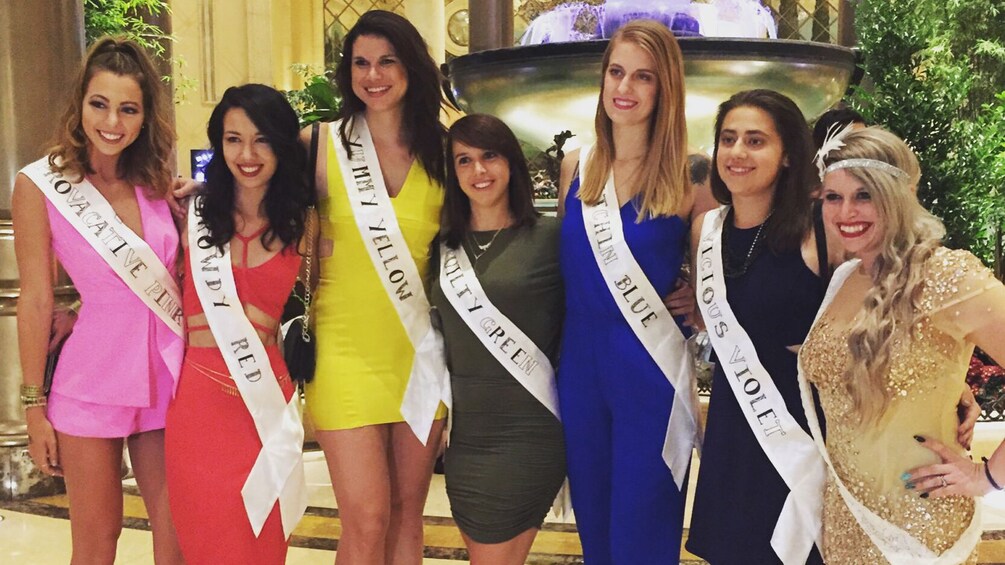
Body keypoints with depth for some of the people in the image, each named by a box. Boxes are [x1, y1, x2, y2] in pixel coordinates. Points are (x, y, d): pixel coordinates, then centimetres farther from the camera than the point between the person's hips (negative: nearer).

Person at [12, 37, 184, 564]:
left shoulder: (157, 180, 3)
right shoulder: (40, 185, -8)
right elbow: (35, 302, -5)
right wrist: (34, 405, -3)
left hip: (166, 376, 4)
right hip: (93, 381, -3)